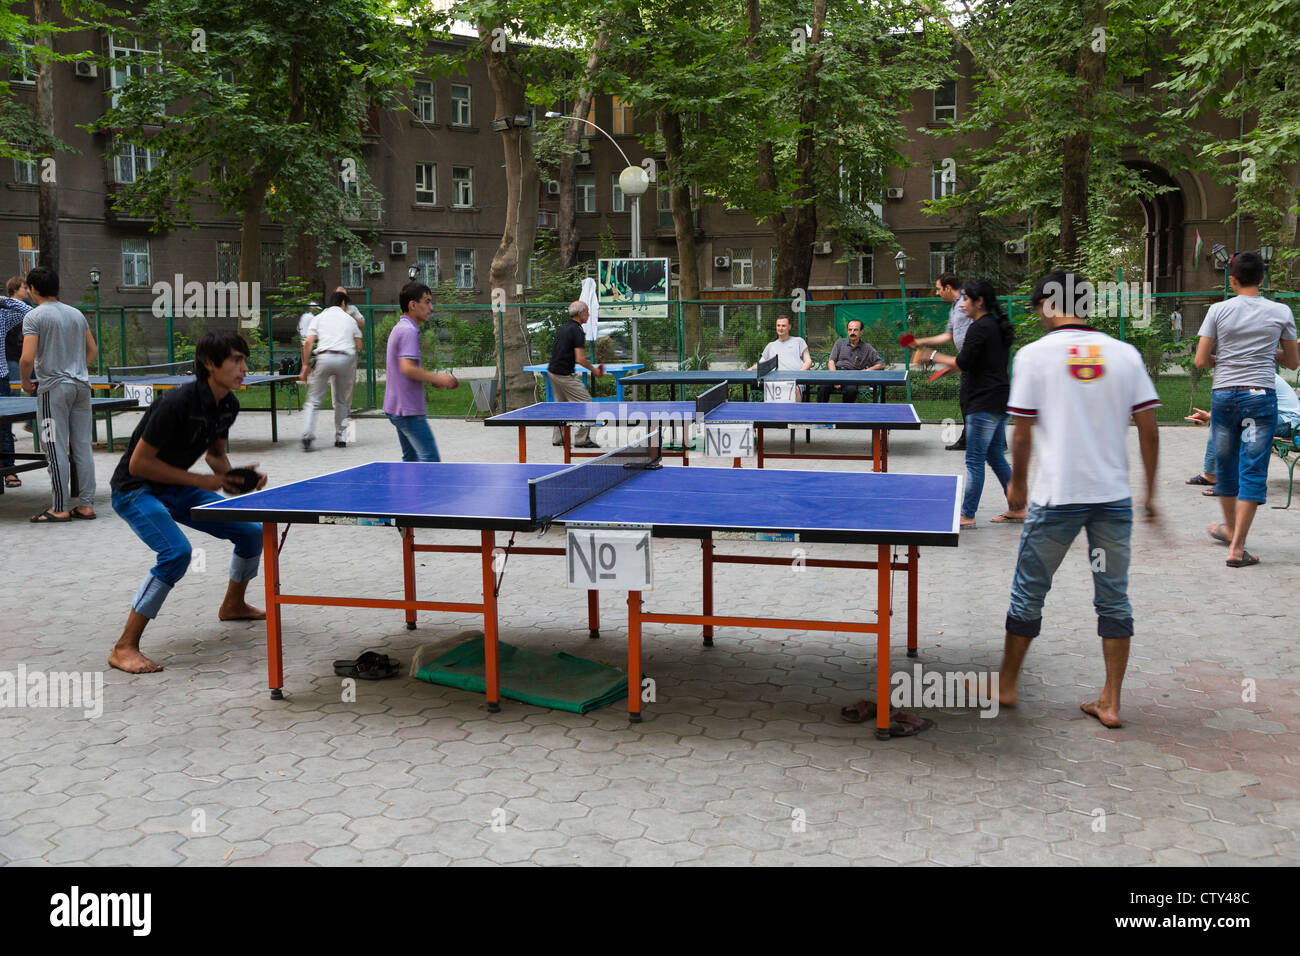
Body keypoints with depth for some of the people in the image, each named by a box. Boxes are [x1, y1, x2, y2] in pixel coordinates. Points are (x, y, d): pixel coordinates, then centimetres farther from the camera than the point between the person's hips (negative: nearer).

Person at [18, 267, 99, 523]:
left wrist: (26, 383, 1)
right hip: (81, 386, 6)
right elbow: (93, 350, 17)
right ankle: (86, 504, 10)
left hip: (53, 388, -6)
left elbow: (27, 359, -15)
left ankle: (60, 509, 3)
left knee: (57, 449, -1)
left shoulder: (34, 317, -7)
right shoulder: (77, 314, 12)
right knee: (82, 446, 7)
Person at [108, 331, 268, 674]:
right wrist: (201, 480, -23)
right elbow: (139, 463, -25)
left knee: (252, 531, 7)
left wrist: (233, 477, -7)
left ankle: (233, 605, 34)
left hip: (178, 490, 8)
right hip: (136, 490, -8)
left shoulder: (228, 405, -3)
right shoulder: (179, 402, -28)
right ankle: (124, 648, -21)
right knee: (177, 552, -31)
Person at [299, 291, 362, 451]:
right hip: (346, 358, 1)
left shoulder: (319, 318, 15)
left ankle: (307, 435, -13)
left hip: (324, 357, -1)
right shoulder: (350, 319, 18)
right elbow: (358, 346, 16)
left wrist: (306, 365, 7)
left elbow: (308, 343, 4)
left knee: (313, 400, 2)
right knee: (342, 402, 13)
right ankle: (341, 438, 14)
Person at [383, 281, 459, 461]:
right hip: (408, 409, -11)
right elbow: (407, 368, -25)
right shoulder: (409, 331, -15)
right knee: (430, 459, -12)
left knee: (411, 457, 14)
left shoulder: (400, 328, 17)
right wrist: (437, 378, -17)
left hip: (397, 407, 11)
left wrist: (432, 378, 12)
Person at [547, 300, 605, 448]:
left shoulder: (564, 328, 13)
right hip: (564, 375, -10)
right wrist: (594, 370, -6)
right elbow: (580, 359, -21)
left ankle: (558, 438, 21)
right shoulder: (577, 331, -15)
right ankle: (582, 440, -3)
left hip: (552, 371, 10)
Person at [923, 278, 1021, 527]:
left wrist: (933, 357, -7)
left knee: (974, 461, -3)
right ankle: (1016, 508, 23)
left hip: (984, 404, -10)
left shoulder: (979, 328, -15)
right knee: (995, 457, 17)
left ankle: (967, 515, 3)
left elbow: (963, 363, -20)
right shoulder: (998, 326, 14)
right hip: (1000, 401, 10)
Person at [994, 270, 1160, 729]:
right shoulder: (1125, 354, 4)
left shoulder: (1035, 354, -4)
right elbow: (1148, 431, 3)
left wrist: (1017, 484, 12)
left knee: (1028, 594, 12)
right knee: (1114, 599, 12)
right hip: (1114, 497, 3)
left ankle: (1006, 685, 25)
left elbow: (1023, 433, -3)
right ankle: (1110, 703, 16)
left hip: (1056, 497, -3)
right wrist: (1151, 493, 12)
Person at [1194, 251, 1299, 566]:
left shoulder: (1218, 311, -2)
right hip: (1261, 396, -1)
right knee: (1253, 471, 0)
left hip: (1223, 395, 1)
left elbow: (1201, 361, -2)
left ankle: (1230, 528, 36)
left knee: (1225, 465, 17)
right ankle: (1237, 547, -4)